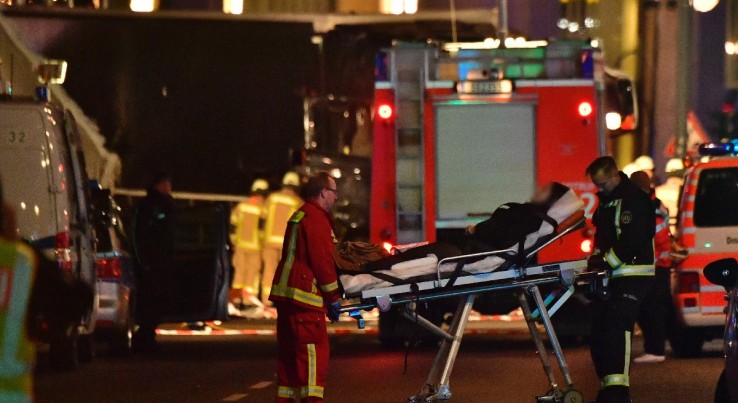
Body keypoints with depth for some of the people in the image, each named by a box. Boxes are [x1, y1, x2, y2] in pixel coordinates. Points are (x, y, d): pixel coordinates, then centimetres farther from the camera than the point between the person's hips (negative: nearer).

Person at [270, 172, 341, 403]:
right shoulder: (316, 218, -11)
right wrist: (332, 297, -10)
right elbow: (322, 260, -15)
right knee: (313, 349, -12)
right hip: (305, 295, -10)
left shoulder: (300, 216, 22)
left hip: (286, 292, 10)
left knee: (290, 352, 12)